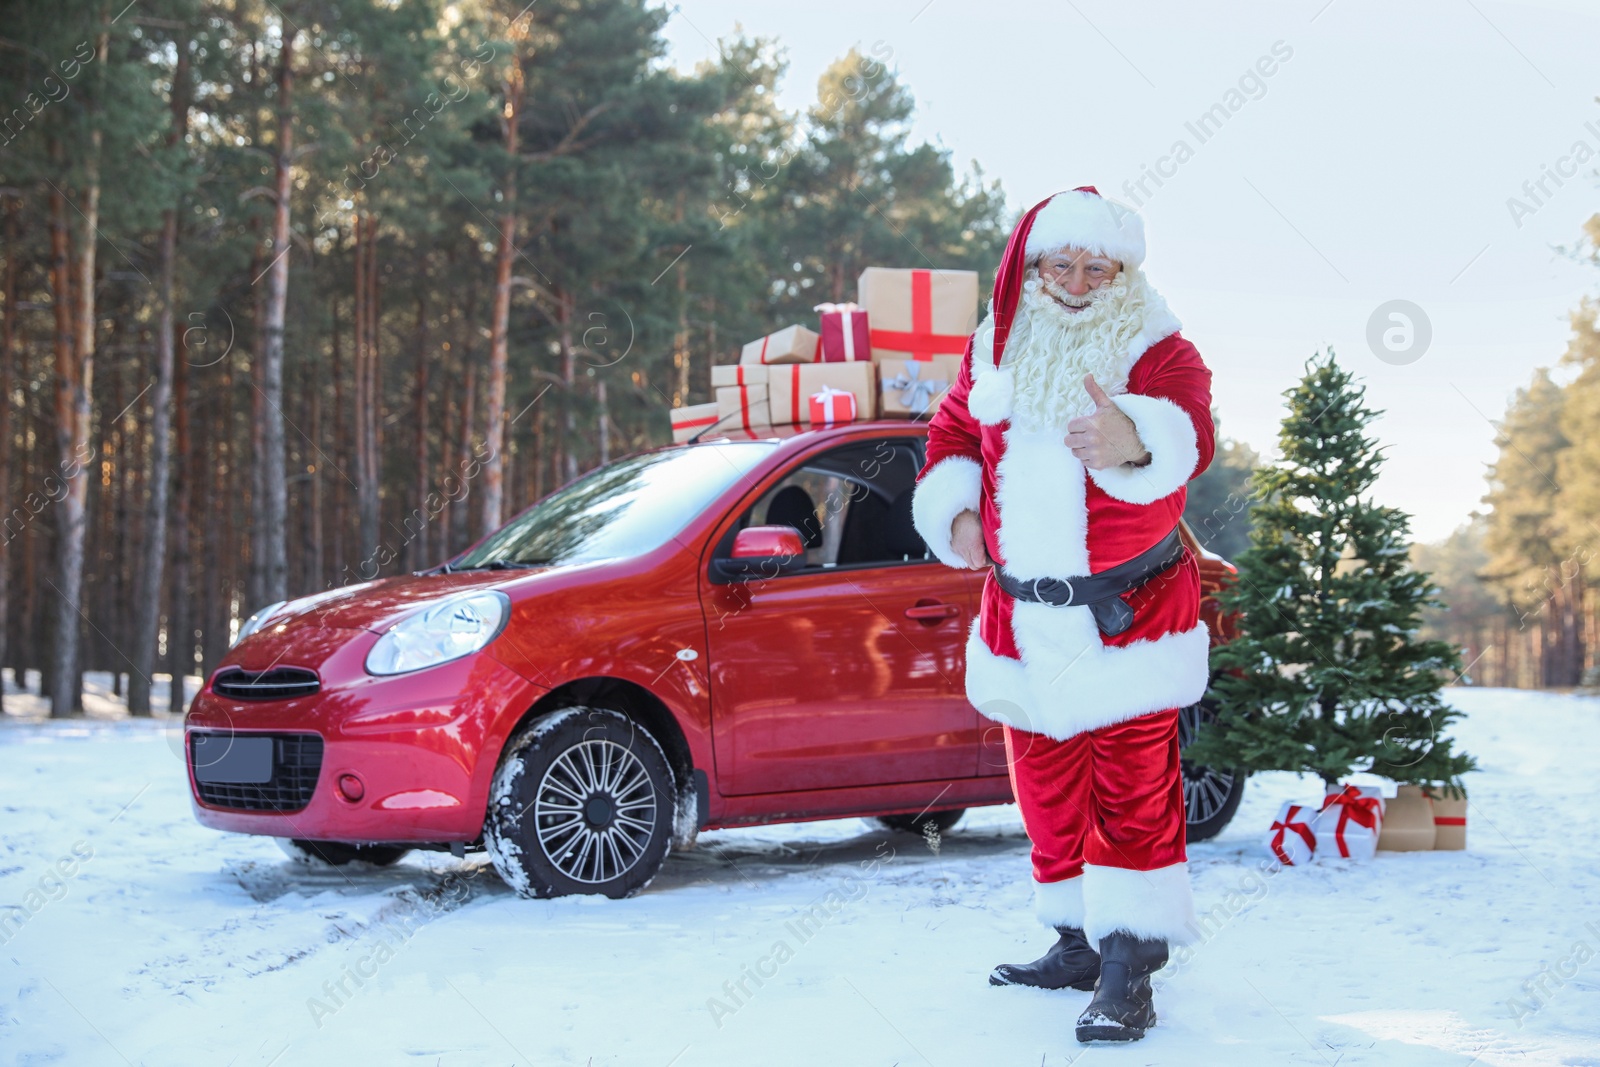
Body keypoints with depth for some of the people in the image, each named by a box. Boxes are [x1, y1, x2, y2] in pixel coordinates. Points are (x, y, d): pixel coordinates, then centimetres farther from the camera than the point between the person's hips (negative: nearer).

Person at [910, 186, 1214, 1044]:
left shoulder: (1156, 352, -10)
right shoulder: (994, 350, 6)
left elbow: (1188, 433, -32)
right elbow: (950, 437, 20)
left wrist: (1136, 439, -56)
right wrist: (956, 512, -1)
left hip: (1130, 618, -5)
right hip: (1023, 618, 5)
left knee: (1133, 791, -6)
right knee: (1047, 786, 13)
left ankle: (1128, 968, -3)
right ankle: (1078, 943, 28)